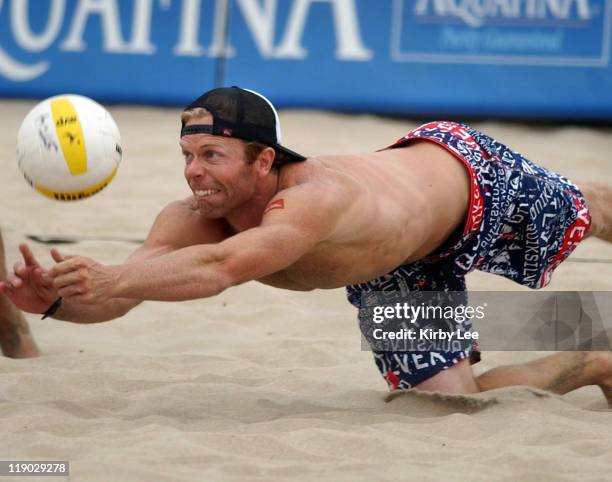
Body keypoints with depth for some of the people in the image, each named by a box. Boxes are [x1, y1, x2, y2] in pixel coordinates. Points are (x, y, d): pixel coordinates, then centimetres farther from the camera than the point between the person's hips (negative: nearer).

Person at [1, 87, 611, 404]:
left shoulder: (316, 199, -50)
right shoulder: (191, 219, -30)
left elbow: (222, 268, -66)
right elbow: (114, 297, -37)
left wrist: (111, 279, -78)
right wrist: (54, 299, -59)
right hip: (390, 265, 6)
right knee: (451, 397, 10)